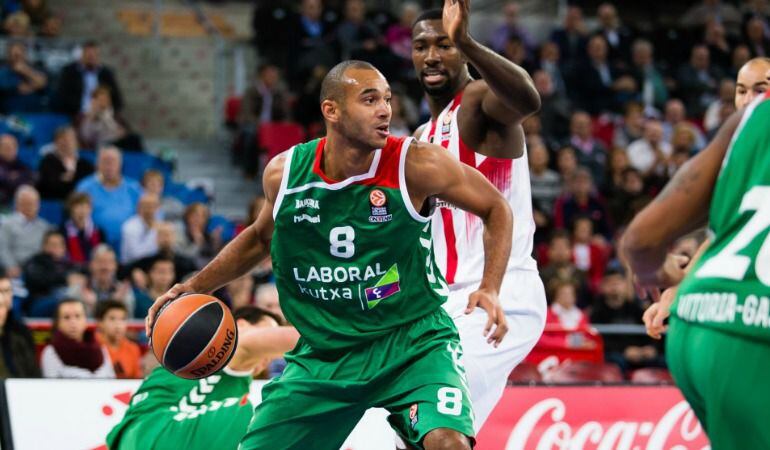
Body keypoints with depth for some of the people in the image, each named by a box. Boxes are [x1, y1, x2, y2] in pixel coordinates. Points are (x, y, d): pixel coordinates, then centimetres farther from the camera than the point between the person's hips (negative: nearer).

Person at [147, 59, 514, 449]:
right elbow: (261, 236, 17)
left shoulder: (416, 165, -16)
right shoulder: (284, 172, -5)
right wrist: (198, 285, 7)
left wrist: (490, 289, -16)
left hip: (412, 342, -3)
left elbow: (496, 208, -2)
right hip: (324, 352, 3)